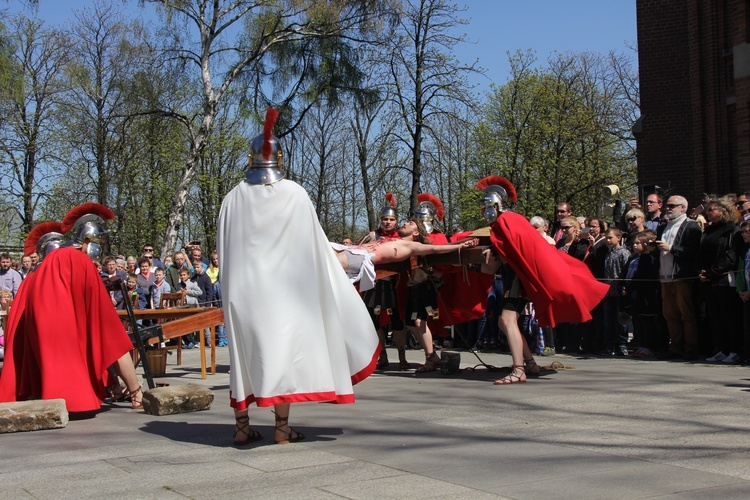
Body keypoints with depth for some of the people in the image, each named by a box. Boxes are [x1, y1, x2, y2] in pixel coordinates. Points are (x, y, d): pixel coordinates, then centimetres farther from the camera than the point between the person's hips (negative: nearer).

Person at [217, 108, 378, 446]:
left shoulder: (233, 198, 0)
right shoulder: (295, 194, -5)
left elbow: (223, 249, 5)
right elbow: (314, 244, -1)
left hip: (243, 288, 2)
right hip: (284, 287, -2)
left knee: (245, 351, 10)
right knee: (283, 349, 3)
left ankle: (243, 425, 11)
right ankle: (282, 427, 5)